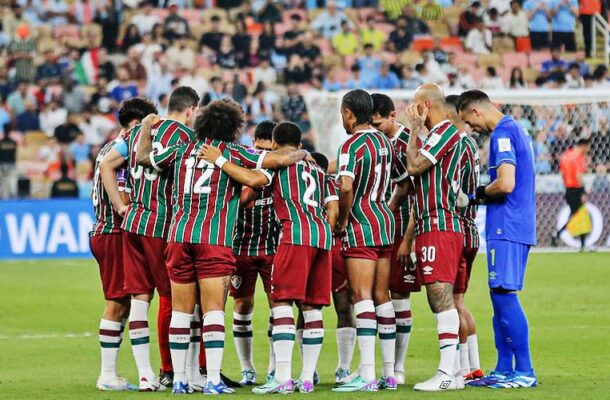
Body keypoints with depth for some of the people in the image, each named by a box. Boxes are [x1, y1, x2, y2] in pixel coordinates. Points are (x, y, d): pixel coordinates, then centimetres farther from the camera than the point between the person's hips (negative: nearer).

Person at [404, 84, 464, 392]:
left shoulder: (444, 131, -9)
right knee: (439, 299, 9)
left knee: (440, 294, -13)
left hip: (439, 227, -11)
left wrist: (415, 128, -6)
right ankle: (452, 371, 10)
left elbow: (414, 166, -15)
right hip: (430, 226, 11)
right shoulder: (439, 132, 23)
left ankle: (447, 372, -17)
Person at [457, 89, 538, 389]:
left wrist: (479, 193, -4)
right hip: (520, 227, 10)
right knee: (501, 297, 12)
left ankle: (525, 372, -11)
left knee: (504, 296, -10)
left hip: (506, 228, -10)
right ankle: (504, 370, 14)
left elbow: (505, 184, -23)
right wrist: (483, 194, 14)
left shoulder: (502, 134, -13)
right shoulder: (517, 130, 19)